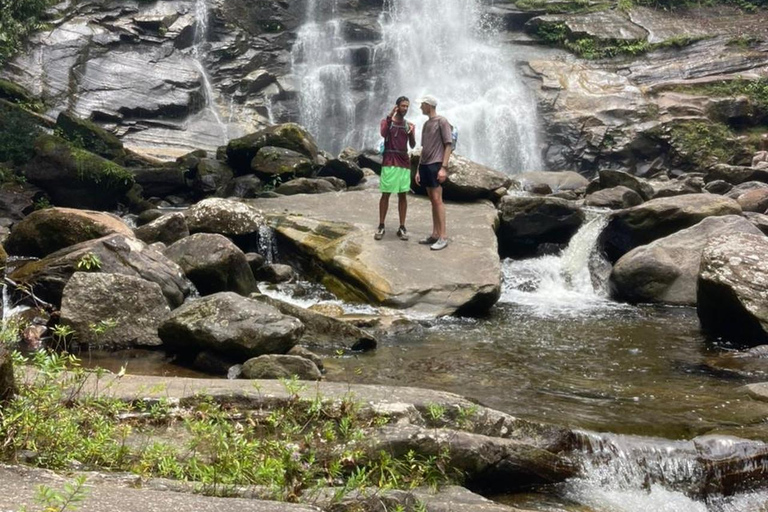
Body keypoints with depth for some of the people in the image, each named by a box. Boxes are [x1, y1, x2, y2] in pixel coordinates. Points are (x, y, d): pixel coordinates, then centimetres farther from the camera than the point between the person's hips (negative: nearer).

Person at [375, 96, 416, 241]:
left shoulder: (409, 125, 11)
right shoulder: (386, 121, 5)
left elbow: (412, 145, -1)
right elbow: (383, 134, -17)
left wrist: (411, 133, -21)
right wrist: (390, 116, -24)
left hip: (404, 163, 3)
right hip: (389, 163, -3)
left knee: (403, 195, 2)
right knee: (385, 194, -2)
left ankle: (402, 228, 5)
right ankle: (381, 227, 4)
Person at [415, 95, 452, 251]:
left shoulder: (442, 122, -4)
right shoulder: (426, 124, 18)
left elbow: (449, 145, -9)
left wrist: (444, 167, -17)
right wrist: (419, 169, 17)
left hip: (436, 165, -8)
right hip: (425, 165, 8)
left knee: (437, 199, -12)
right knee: (432, 200, 8)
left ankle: (443, 236, -12)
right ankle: (435, 234, 10)